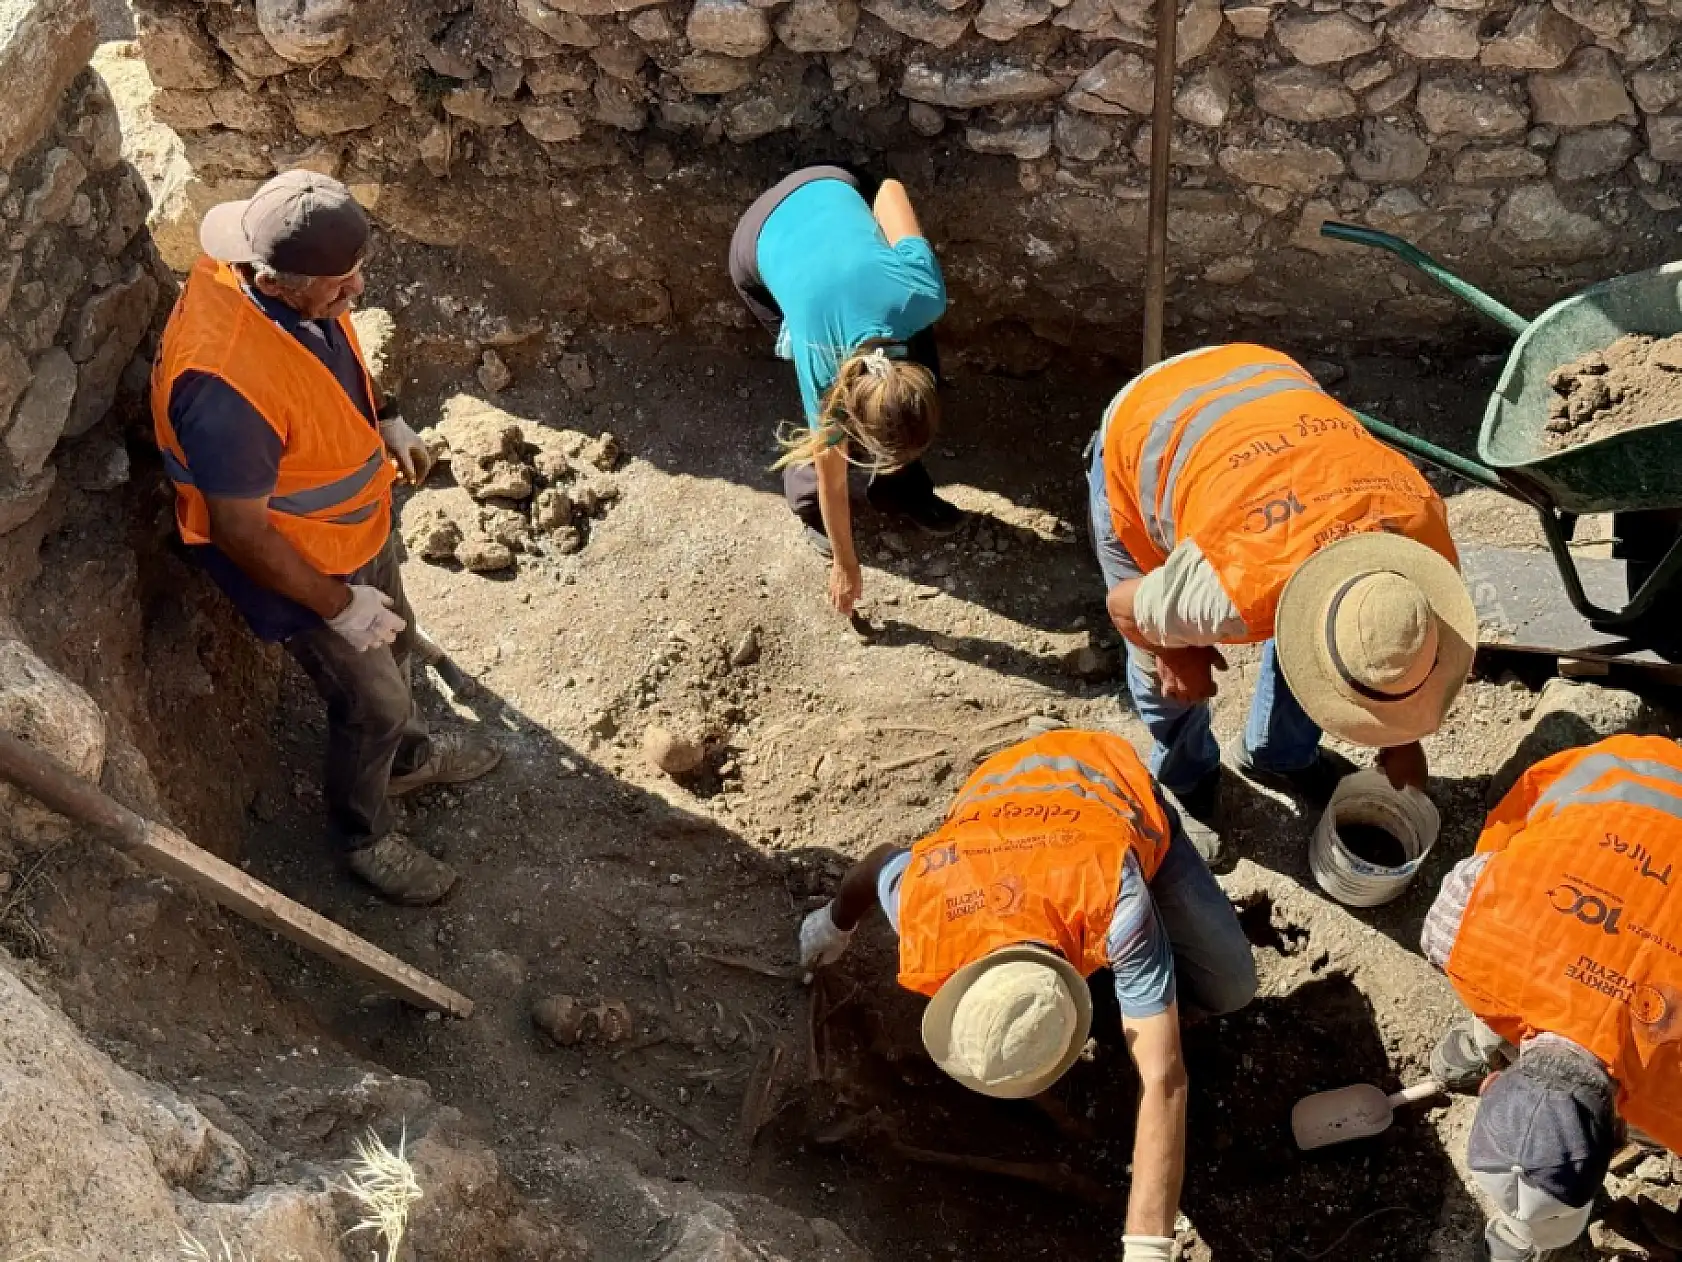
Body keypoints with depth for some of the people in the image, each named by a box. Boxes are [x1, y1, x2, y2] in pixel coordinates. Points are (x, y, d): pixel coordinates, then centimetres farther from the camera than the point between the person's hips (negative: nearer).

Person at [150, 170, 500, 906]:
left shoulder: (292, 283, -18)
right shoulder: (225, 384, -42)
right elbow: (240, 531, -29)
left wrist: (384, 424, -1)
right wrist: (338, 604, -20)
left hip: (356, 517, 8)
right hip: (297, 559, -7)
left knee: (394, 645, 30)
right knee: (371, 701, 14)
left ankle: (408, 756, 59)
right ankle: (364, 837, 42)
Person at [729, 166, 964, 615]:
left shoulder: (923, 294, -35)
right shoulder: (822, 372, -33)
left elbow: (891, 187, -18)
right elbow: (832, 477, -15)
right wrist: (845, 565, -1)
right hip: (760, 249, -3)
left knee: (927, 371, -1)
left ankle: (901, 488, 22)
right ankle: (810, 504, 23)